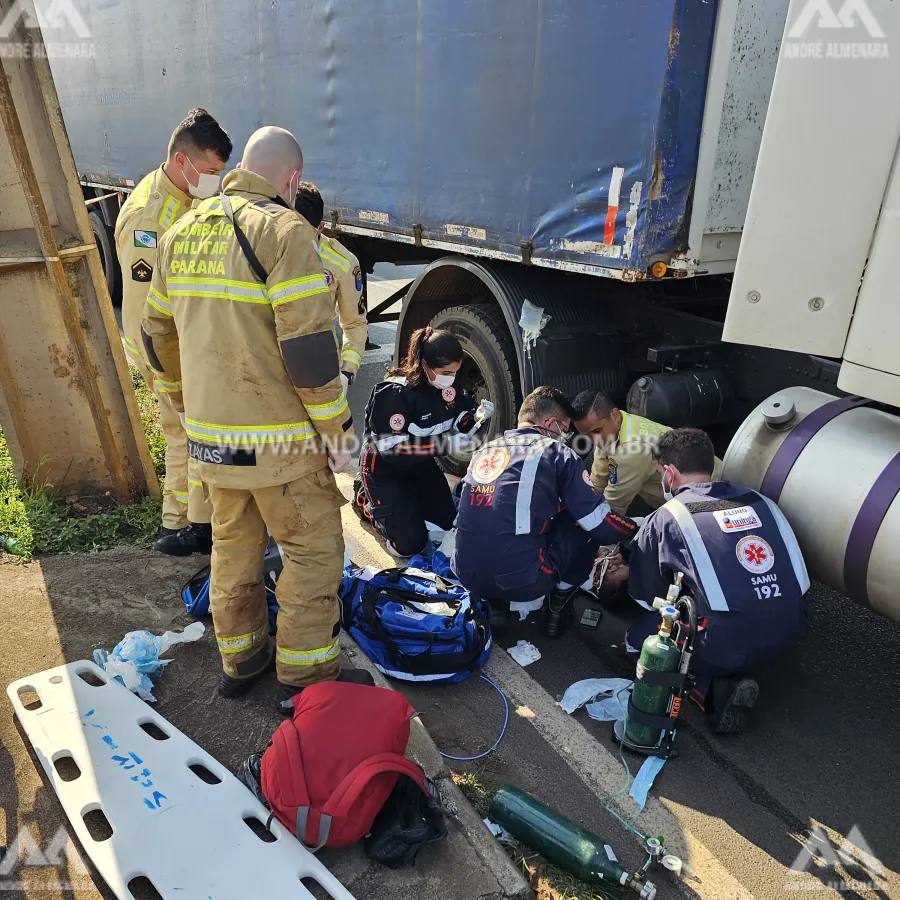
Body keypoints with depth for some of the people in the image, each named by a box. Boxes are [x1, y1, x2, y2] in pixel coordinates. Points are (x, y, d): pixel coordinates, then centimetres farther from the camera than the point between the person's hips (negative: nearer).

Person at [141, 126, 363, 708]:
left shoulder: (184, 231, 11)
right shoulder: (284, 230, -13)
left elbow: (159, 335, 18)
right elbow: (309, 347, -21)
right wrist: (336, 430, -12)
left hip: (209, 436, 7)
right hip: (280, 441, -7)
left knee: (233, 547, 21)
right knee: (314, 551, 9)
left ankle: (240, 661, 37)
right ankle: (305, 680, 19)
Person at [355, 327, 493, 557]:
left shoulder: (447, 385, -11)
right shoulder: (393, 393, -31)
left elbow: (455, 422, -1)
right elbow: (394, 448, -33)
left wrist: (476, 416, -24)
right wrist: (444, 443, -37)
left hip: (422, 466, 7)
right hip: (385, 471, -7)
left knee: (449, 524, 9)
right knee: (410, 544, -8)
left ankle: (410, 500, 30)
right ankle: (366, 499, 15)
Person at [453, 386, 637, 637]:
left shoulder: (484, 450, 13)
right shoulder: (555, 452, -2)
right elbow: (602, 524, -3)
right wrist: (636, 529, 18)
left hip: (468, 576, 6)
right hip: (522, 580, -6)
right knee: (587, 522, 12)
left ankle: (496, 604, 20)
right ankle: (556, 610, 20)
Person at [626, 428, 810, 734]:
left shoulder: (666, 518, -2)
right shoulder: (758, 500, 10)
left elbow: (648, 598, 9)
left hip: (729, 644, -5)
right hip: (790, 632, 6)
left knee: (638, 638, 19)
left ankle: (715, 688, 0)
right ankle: (727, 681, 9)